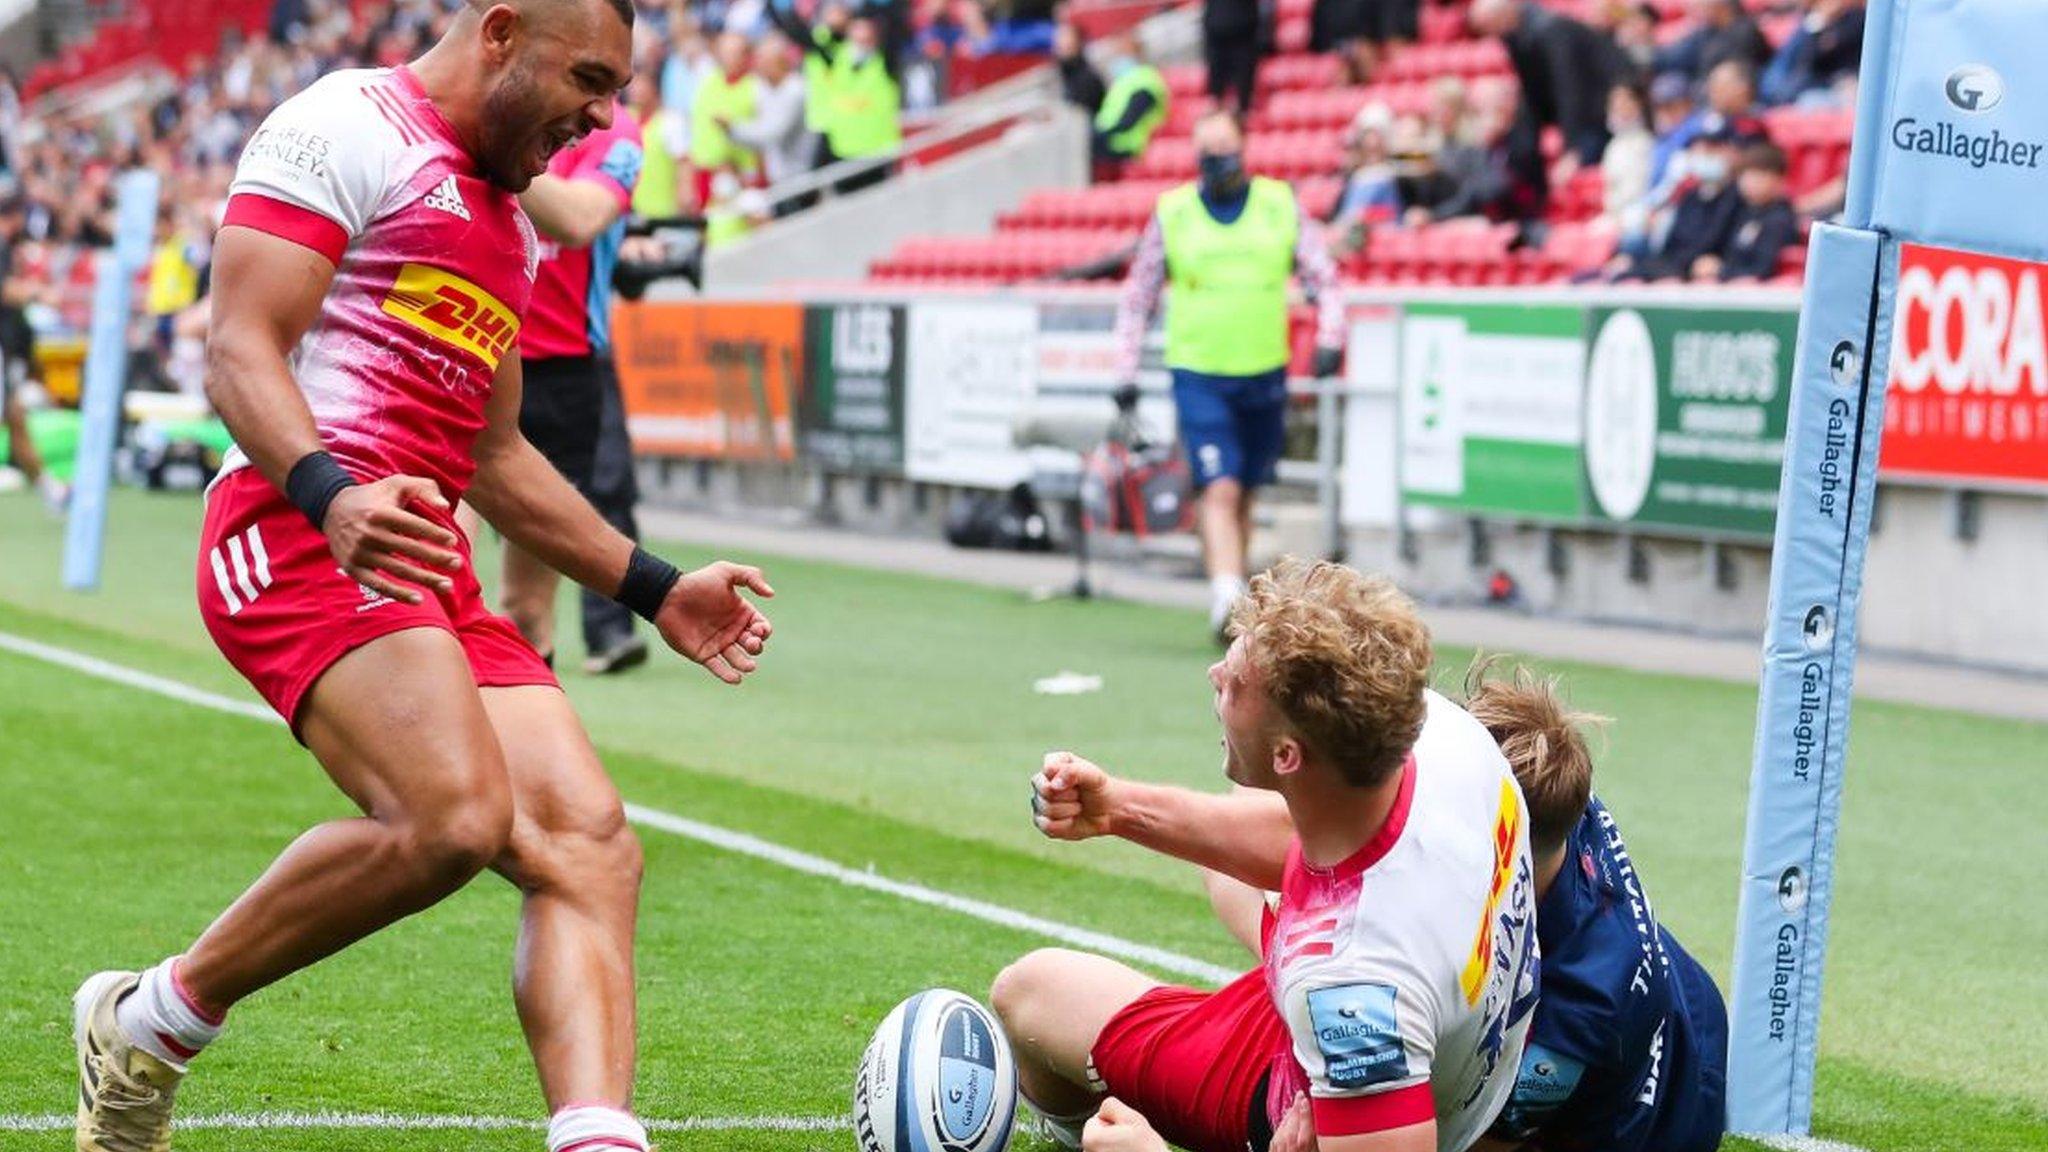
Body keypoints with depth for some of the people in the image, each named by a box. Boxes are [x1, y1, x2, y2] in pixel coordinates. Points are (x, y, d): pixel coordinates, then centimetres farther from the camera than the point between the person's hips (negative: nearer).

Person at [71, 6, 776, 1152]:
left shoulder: (508, 223, 27)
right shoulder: (349, 131, -1)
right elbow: (238, 353, -12)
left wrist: (657, 591, 32)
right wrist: (331, 496, -30)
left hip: (431, 574, 9)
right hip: (299, 537, -9)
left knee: (590, 845, -9)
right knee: (454, 817, -28)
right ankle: (154, 1021, -8)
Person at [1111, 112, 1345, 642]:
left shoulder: (1281, 205, 3)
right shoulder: (1171, 213, 2)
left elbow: (1323, 277, 8)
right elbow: (1138, 297, 10)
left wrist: (1330, 337, -9)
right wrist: (1126, 374, 6)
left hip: (1265, 376, 2)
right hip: (1199, 376, -2)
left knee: (1244, 495, 11)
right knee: (1220, 490, -15)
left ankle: (1235, 598, 24)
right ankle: (1228, 600, -22)